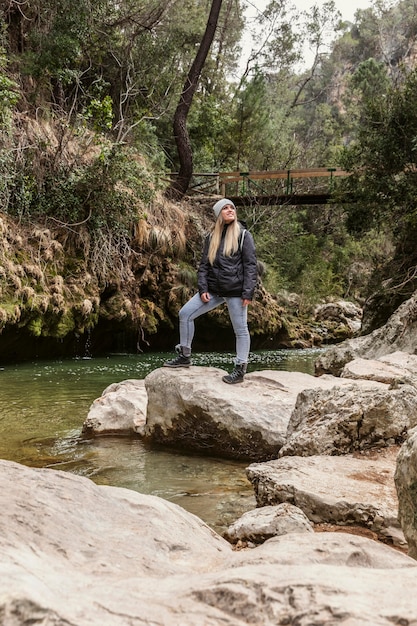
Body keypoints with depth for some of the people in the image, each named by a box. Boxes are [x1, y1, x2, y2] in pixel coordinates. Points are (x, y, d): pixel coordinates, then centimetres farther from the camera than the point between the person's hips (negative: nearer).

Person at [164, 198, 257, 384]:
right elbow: (204, 264, 11)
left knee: (240, 329, 0)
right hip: (214, 289, 5)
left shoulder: (243, 235, -2)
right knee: (185, 313, 1)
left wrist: (248, 292, -13)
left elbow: (251, 265, -6)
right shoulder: (211, 237, 11)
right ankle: (185, 356, 12)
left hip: (235, 291, -5)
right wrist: (203, 289, 0)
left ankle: (240, 369, 12)